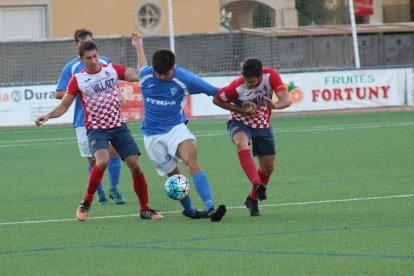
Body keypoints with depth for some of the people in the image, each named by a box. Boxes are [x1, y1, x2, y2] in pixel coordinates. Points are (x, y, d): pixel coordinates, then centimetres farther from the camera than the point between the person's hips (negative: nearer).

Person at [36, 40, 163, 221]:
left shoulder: (112, 69, 3)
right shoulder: (78, 80, -3)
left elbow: (140, 75, -5)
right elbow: (63, 106, 1)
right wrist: (48, 116, -17)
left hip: (118, 126, 3)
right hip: (96, 129, -3)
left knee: (135, 166, -5)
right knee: (103, 161, -29)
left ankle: (145, 209, 10)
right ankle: (86, 202, -10)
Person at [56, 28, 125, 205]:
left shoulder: (105, 62, 7)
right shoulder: (71, 67, 1)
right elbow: (59, 94, -1)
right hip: (84, 120, -1)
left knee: (114, 151, -7)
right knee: (93, 158, 1)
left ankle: (114, 189, 8)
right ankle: (99, 193, 15)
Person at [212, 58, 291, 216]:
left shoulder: (271, 76, -21)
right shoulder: (237, 86, -26)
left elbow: (286, 101, -24)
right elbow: (217, 100, -12)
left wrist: (274, 106, -48)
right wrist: (242, 110, -20)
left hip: (263, 125, 4)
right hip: (240, 122, -4)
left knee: (268, 167, 6)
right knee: (241, 143, -38)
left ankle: (253, 199, 30)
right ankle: (257, 184, -50)